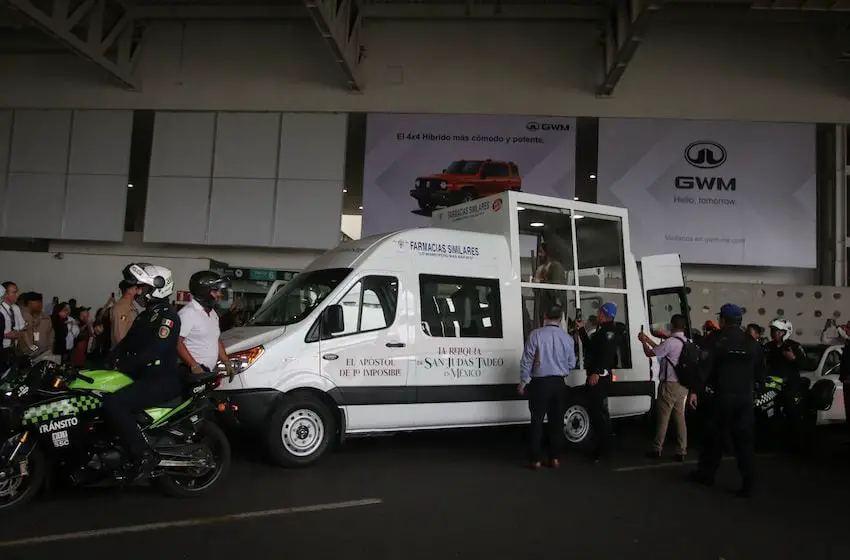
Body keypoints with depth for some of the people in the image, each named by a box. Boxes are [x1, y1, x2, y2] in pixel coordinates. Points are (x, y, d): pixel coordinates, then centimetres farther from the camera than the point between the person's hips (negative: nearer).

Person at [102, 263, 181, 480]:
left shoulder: (167, 316, -13)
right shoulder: (145, 316, 19)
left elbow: (153, 351, -24)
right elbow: (126, 344, 17)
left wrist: (121, 367, -23)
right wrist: (106, 363, 2)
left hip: (162, 381, -11)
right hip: (144, 377, 11)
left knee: (114, 403, -27)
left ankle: (143, 456, -22)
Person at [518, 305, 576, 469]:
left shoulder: (536, 334, -11)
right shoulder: (568, 338, 0)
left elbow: (527, 360, -10)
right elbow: (571, 364, 9)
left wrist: (523, 381, 0)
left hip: (540, 383, -3)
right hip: (559, 383, 3)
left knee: (537, 421, 2)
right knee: (556, 421, 11)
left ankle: (535, 459, 4)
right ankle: (555, 458, 15)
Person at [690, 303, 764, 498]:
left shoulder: (718, 341, -5)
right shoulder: (752, 344, 7)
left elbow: (705, 367, -13)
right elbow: (760, 373, 12)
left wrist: (695, 390, -12)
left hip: (723, 395, -3)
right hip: (745, 397, 3)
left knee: (715, 437, 10)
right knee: (745, 440, 4)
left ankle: (706, 474, 21)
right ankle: (748, 484, 0)